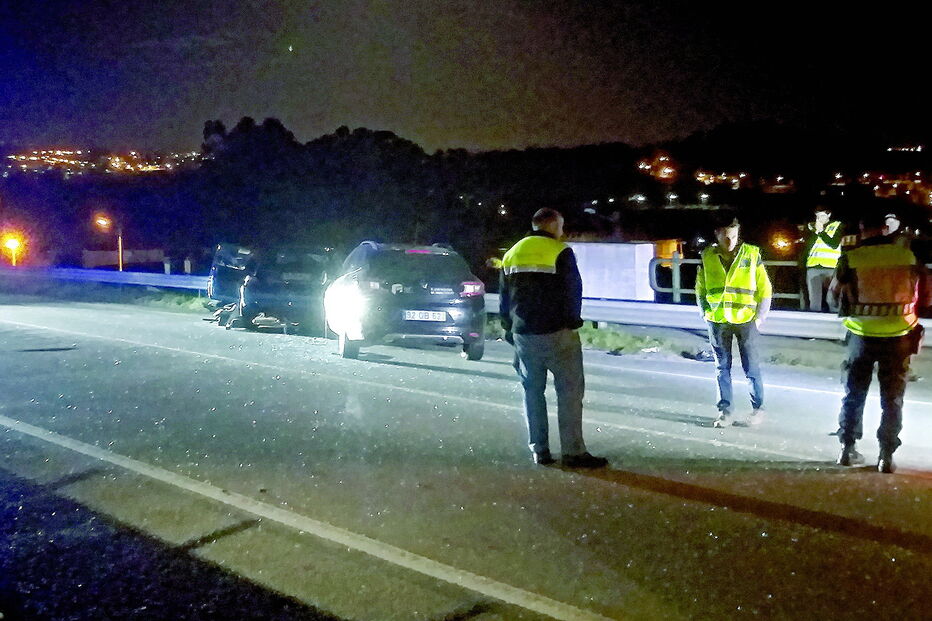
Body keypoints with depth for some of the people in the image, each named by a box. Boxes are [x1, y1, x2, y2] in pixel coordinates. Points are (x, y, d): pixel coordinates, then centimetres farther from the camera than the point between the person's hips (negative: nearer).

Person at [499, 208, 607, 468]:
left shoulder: (512, 254, 13)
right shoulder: (560, 252, -7)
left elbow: (504, 298, 16)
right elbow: (573, 291, -10)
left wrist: (510, 330, 21)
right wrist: (572, 322, 2)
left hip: (523, 335, 6)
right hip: (556, 334, -6)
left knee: (533, 391, 12)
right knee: (570, 390, -1)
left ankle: (539, 450, 13)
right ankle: (573, 451, -3)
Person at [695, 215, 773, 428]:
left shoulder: (751, 254, -4)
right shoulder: (707, 256, 2)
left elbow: (765, 288, 1)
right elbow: (700, 289, 13)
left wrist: (759, 316, -3)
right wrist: (706, 313, 6)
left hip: (746, 320, -2)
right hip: (718, 321, 2)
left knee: (751, 368, 2)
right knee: (722, 368, 9)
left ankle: (758, 408, 16)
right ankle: (725, 411, 18)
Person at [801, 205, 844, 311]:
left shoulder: (837, 226, 8)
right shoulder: (810, 226, 15)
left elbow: (834, 244, -6)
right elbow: (808, 245, 3)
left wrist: (822, 231, -6)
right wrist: (816, 231, -8)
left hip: (831, 266, -3)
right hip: (813, 266, 3)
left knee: (833, 299, -7)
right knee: (814, 299, 3)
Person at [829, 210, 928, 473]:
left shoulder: (851, 257, -9)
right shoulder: (906, 254, -5)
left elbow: (835, 289, 6)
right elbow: (925, 295, 4)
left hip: (862, 335, 0)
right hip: (898, 336, 0)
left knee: (853, 394, 14)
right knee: (892, 398, 9)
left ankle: (847, 449, 19)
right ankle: (886, 456, 9)